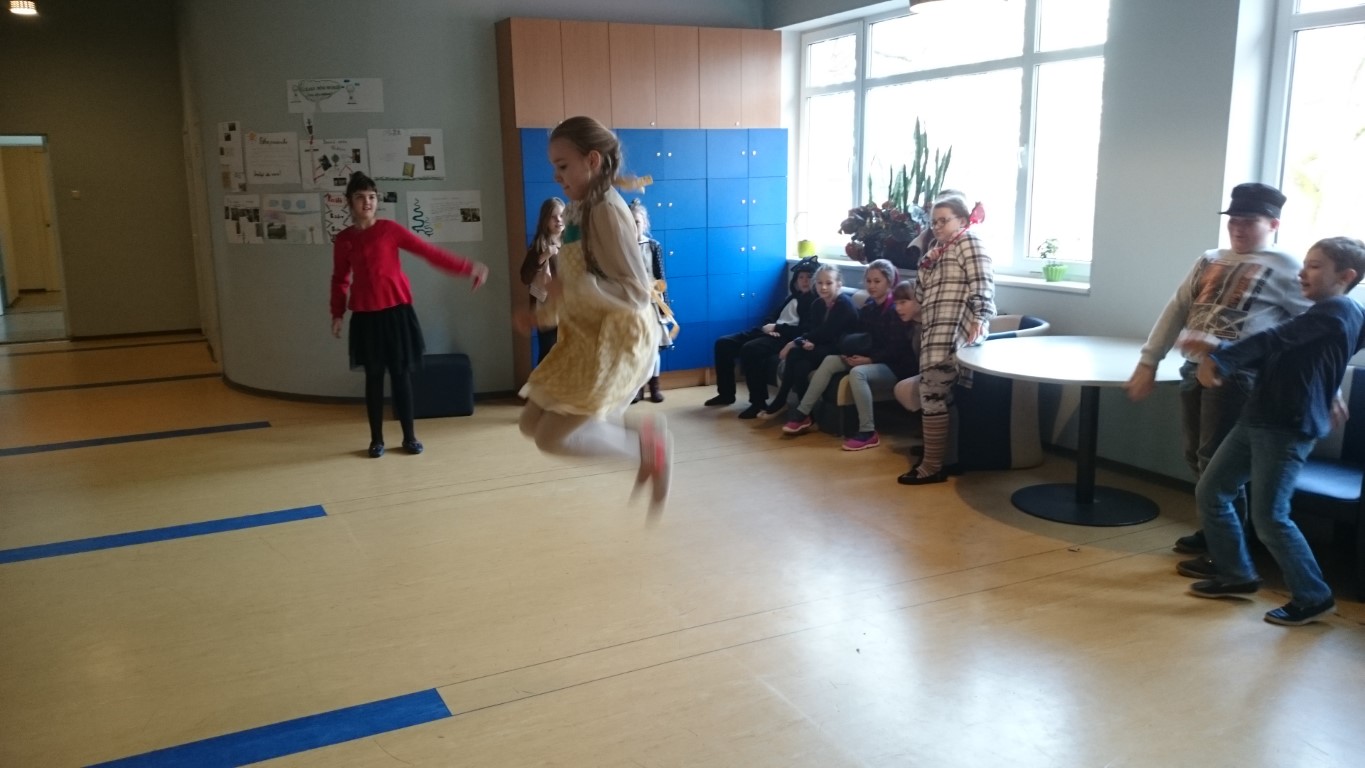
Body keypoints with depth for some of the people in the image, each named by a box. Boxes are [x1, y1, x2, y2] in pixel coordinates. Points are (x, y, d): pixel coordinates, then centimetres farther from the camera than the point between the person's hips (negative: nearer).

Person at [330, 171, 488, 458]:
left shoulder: (389, 229, -2)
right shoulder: (343, 240, 4)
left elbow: (429, 252, -5)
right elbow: (340, 279, 13)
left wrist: (467, 267, -9)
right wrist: (337, 314, 4)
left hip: (396, 312, -1)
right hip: (365, 317, 1)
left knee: (401, 374, 2)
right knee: (374, 376, 5)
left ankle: (409, 436, 12)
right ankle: (376, 439, 15)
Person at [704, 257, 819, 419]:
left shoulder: (816, 301, -4)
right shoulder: (793, 297, 23)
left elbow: (804, 331, -15)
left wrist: (776, 328, -10)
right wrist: (769, 327, 1)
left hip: (787, 337, -9)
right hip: (773, 332, 9)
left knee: (750, 349, -36)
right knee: (723, 343, -1)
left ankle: (759, 403, -29)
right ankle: (726, 393, 7)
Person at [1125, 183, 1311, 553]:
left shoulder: (1284, 268, -1)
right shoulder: (1209, 261, 16)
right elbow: (1176, 311, 16)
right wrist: (1148, 363, 11)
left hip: (1236, 375, -6)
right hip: (1194, 369, 7)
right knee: (1196, 458, 13)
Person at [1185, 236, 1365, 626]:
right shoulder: (1321, 315, 19)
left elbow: (1272, 341, -18)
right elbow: (1272, 355, 14)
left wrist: (1220, 359, -12)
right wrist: (1219, 353, -1)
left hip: (1289, 429, -10)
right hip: (1257, 420, 10)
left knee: (1269, 517, -6)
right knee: (1210, 492, 10)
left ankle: (1314, 597, 12)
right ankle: (1237, 574, 24)